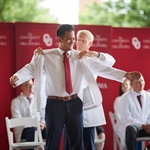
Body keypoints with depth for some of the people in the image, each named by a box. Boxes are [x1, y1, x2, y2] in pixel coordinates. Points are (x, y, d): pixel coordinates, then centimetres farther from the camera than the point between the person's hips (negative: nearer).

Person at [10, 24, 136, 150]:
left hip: (75, 104, 3)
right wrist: (17, 76, -30)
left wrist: (124, 74, -6)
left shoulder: (81, 57, 4)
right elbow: (31, 69, -9)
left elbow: (102, 68, 2)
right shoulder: (46, 57, -2)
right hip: (54, 104, -2)